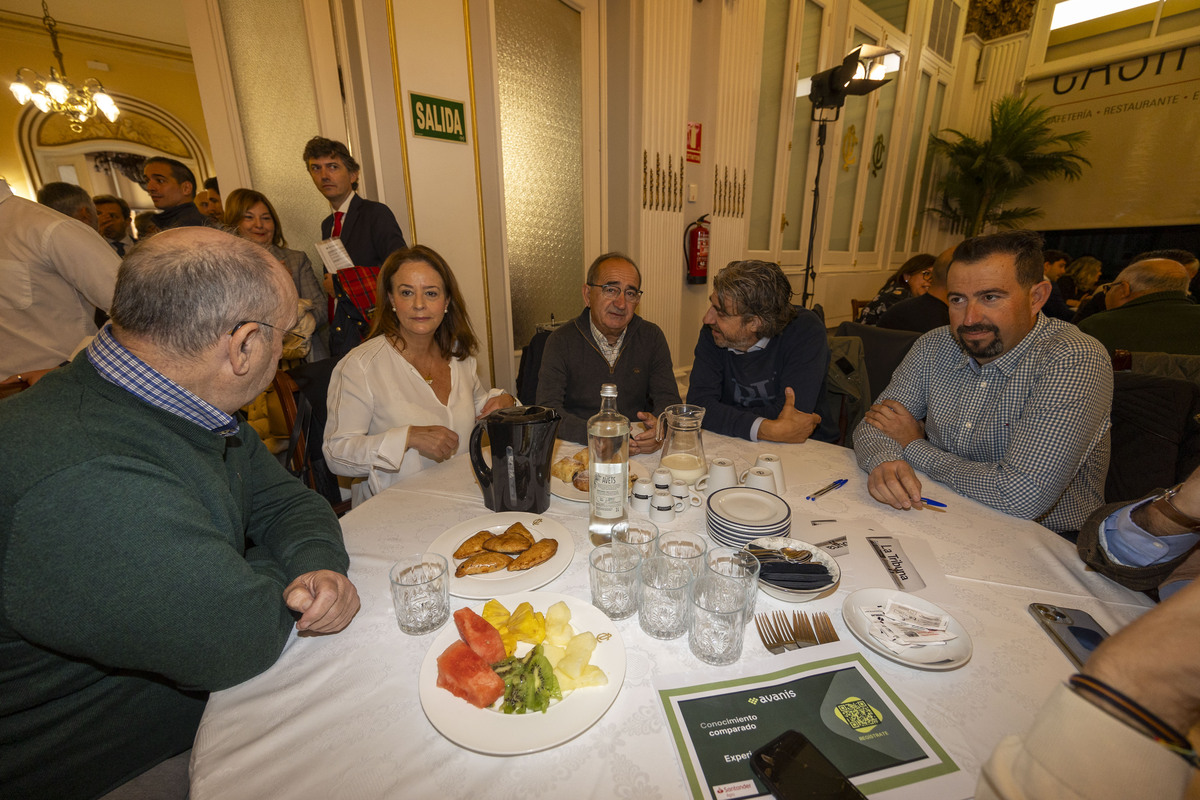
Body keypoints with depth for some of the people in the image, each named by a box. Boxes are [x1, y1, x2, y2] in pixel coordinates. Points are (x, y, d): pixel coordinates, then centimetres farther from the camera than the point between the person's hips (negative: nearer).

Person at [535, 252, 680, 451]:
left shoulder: (651, 337, 5)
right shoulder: (561, 342, -5)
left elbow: (668, 397, 2)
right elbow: (548, 410, -13)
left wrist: (660, 426, -21)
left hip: (642, 455, 3)